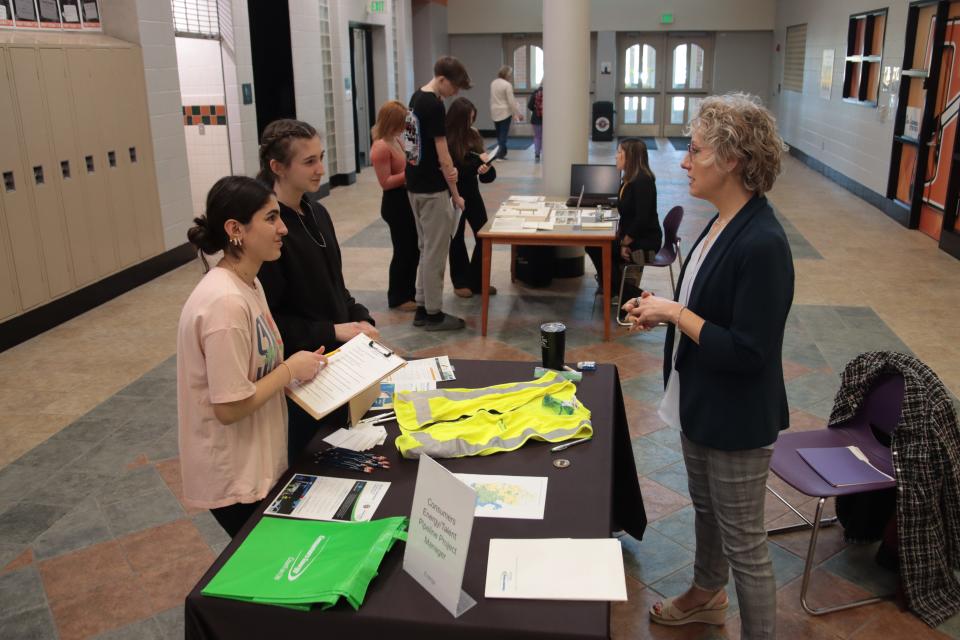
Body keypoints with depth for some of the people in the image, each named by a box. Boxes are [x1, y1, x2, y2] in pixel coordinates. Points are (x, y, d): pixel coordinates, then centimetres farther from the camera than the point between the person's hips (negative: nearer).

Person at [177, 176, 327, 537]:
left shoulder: (248, 285, 2)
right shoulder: (226, 303, -28)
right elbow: (230, 408, -26)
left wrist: (293, 367, -2)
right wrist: (291, 370, -16)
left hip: (260, 463, 9)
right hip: (235, 479, -9)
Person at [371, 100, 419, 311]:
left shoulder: (396, 140, 8)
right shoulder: (381, 147, -20)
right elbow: (386, 182, -22)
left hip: (407, 199, 9)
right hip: (395, 203, -9)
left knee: (414, 250, 16)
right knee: (403, 251, 1)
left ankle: (409, 292, 29)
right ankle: (397, 298, 14)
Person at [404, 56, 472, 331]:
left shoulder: (416, 97, 11)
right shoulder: (434, 105, -18)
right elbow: (442, 153, -18)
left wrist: (447, 168, 5)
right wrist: (455, 193, -11)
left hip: (415, 185, 9)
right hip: (432, 189, -9)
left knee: (426, 249, 16)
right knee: (435, 252, -1)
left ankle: (422, 308, 22)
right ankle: (433, 314, 7)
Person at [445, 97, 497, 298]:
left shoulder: (473, 135, 2)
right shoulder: (444, 139, -16)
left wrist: (486, 168, -17)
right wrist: (478, 161, -23)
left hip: (472, 193, 5)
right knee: (457, 238, 9)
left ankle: (477, 281, 17)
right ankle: (461, 282, 22)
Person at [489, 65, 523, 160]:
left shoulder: (493, 83, 6)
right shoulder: (507, 85, -14)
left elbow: (492, 99, 11)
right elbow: (511, 102, -15)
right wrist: (518, 113, -8)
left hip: (494, 112, 6)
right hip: (505, 112, -6)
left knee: (499, 134, 13)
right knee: (504, 134, 0)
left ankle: (500, 152, 18)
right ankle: (500, 153, -1)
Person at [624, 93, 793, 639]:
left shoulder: (762, 243, -28)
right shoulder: (724, 223, 1)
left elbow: (747, 351, -28)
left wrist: (676, 314, -21)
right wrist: (663, 309, -1)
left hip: (738, 421, -10)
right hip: (701, 408, 10)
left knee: (743, 541, 7)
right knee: (707, 509, 29)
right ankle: (707, 594, 52)